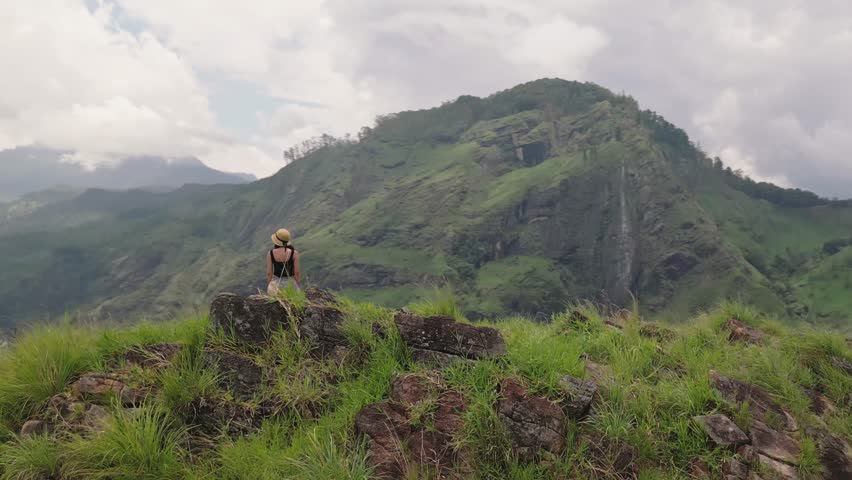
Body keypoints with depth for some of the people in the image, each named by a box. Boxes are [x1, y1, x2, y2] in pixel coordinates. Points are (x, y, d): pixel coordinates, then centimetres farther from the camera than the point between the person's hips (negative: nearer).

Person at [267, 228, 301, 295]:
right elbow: (297, 272, -12)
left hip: (276, 282, 2)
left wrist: (270, 286, 8)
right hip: (290, 282, -2)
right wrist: (299, 288, 1)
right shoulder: (294, 253, -17)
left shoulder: (270, 253, -13)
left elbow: (269, 273, -7)